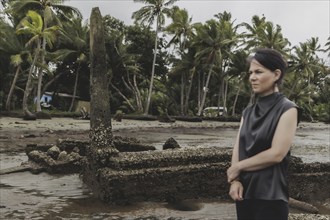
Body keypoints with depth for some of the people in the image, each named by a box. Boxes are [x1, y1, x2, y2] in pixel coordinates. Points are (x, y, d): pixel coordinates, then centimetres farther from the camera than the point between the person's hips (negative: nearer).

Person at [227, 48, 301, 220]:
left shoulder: (287, 110, -7)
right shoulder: (248, 111, 10)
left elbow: (276, 154, -15)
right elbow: (238, 149, 3)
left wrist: (237, 167, -8)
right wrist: (235, 179, -12)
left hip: (270, 195, -5)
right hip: (244, 192, 5)